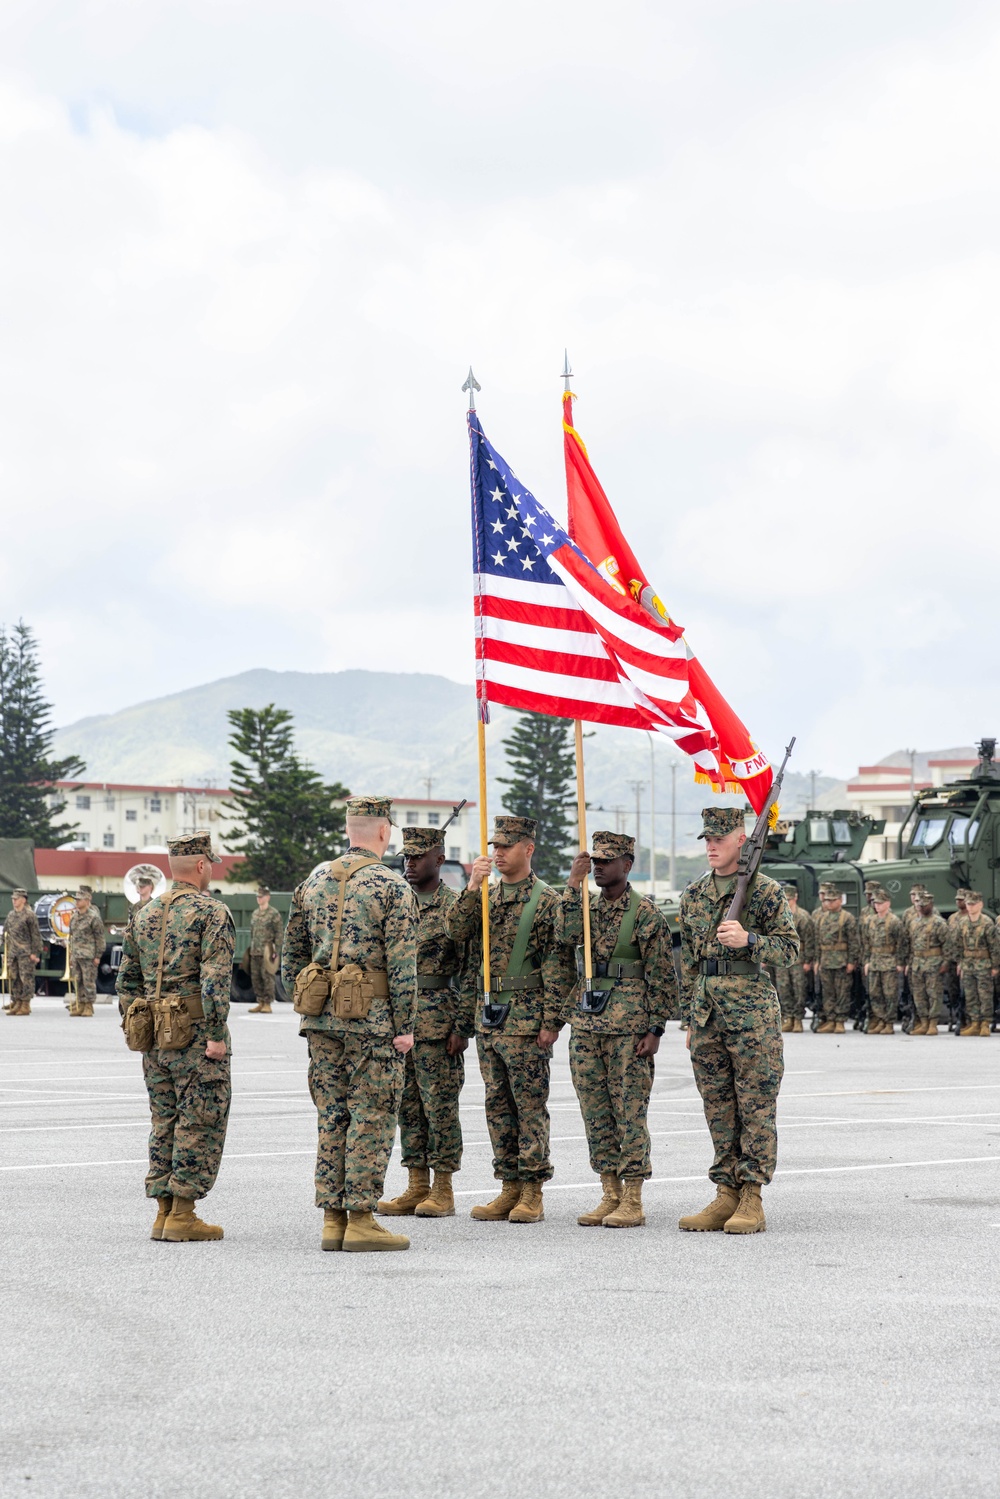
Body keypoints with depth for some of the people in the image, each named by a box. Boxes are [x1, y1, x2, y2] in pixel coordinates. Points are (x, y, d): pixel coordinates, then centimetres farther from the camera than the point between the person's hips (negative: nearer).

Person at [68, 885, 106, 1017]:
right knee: (77, 981, 8)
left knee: (89, 982, -3)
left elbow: (100, 938, -7)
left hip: (88, 956, -7)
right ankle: (79, 1005, 14)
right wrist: (71, 955, 17)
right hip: (76, 955, 7)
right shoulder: (73, 917, 13)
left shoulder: (93, 917, -7)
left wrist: (98, 956, -10)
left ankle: (89, 1006, 3)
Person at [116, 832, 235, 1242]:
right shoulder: (211, 912, -9)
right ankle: (182, 1214, -2)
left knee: (165, 1122, 13)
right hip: (196, 1031, -7)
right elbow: (215, 978, -18)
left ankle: (164, 1211, 14)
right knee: (201, 1121, -1)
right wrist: (216, 1035, -16)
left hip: (155, 1035, 7)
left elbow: (127, 979, 15)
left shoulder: (145, 915, 13)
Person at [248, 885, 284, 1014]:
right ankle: (260, 1003, 13)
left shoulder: (274, 914, -5)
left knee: (267, 977, -7)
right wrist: (251, 948, 17)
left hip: (267, 951, -7)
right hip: (255, 952, 7)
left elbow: (278, 934, -7)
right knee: (255, 977, 6)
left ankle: (267, 1004, -5)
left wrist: (276, 952, -12)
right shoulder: (255, 914, 16)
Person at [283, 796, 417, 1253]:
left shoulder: (313, 881, 10)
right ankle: (360, 1221, -2)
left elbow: (291, 956, 13)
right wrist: (404, 1026, -8)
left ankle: (332, 1220, 12)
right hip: (373, 1019, -6)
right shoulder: (393, 887, -8)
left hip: (321, 1018, 6)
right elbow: (401, 964, -12)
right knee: (371, 1118, -1)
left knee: (331, 1118, 10)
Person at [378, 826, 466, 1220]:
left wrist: (463, 1028, -14)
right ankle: (416, 1188, 15)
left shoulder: (456, 907, -5)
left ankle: (443, 1191, 4)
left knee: (440, 1104, -2)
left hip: (438, 1022, -6)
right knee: (407, 1104, 9)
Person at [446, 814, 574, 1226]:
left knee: (530, 1105, -2)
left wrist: (551, 1021, -14)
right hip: (487, 1017, 7)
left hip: (526, 1018, -6)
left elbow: (558, 966, -9)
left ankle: (532, 1193, 3)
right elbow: (456, 930, -2)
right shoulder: (485, 896, 13)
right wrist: (472, 888, -14)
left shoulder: (546, 901, -6)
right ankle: (509, 1188, 16)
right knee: (498, 1105, 10)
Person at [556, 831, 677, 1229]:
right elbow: (566, 935, -8)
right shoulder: (587, 906, 13)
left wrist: (655, 1029, -10)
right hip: (586, 1023, 6)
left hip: (628, 1026, -6)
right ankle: (610, 1194, 16)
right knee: (595, 1112, 8)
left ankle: (632, 1201, 1)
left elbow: (663, 976, -5)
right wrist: (574, 884, -11)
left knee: (629, 1113, -3)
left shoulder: (645, 912, -4)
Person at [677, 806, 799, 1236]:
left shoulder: (765, 890, -2)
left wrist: (748, 939, -20)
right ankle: (726, 1195, 12)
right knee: (718, 1104, 7)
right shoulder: (694, 894, 14)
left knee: (756, 1104, -3)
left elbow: (790, 948, -4)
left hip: (752, 1007, -6)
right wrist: (692, 1016, 17)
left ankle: (752, 1199, -1)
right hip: (707, 1009, 6)